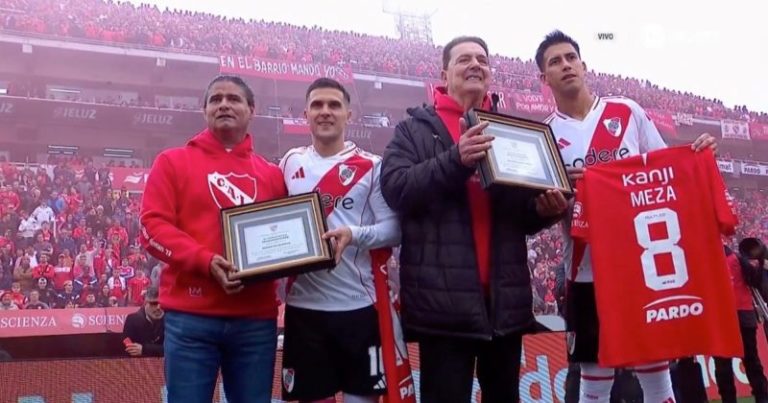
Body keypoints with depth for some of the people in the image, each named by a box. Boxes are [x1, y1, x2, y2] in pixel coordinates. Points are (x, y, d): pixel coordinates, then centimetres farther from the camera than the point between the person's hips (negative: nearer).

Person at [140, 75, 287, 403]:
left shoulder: (271, 173, 13)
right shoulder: (172, 161, 6)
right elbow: (152, 226, -3)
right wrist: (205, 261, -17)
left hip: (256, 318, 3)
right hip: (191, 316, -2)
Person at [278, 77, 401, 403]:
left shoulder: (370, 166, -3)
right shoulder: (291, 163, 8)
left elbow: (394, 228, -7)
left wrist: (354, 235, -23)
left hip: (357, 303, -2)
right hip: (303, 304, 3)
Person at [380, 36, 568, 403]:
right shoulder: (414, 129, 5)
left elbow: (524, 215, 18)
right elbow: (394, 187, -12)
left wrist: (545, 209, -5)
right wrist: (455, 160, -24)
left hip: (506, 296, 4)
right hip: (444, 297, -4)